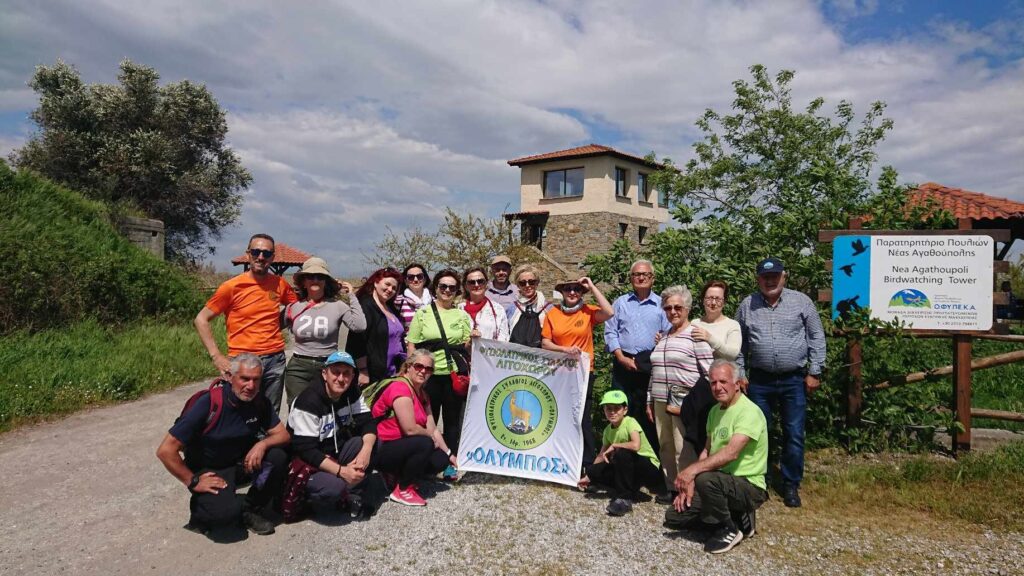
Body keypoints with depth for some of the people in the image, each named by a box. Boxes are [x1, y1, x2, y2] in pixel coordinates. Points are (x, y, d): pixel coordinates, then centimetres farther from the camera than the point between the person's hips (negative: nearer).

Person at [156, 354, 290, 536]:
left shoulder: (260, 403, -10)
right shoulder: (208, 404, -25)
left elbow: (283, 435, -5)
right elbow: (166, 451, -23)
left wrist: (262, 444, -27)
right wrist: (193, 482, -17)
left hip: (242, 462, 5)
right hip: (210, 471, -4)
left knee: (278, 456, -24)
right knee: (226, 512, -31)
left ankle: (252, 509, -1)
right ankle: (199, 506, 6)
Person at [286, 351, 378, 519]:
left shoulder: (352, 393, -2)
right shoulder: (309, 402, -23)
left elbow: (368, 423, -8)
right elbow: (305, 450, -26)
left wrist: (366, 449, -30)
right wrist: (341, 471, -32)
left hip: (336, 454, 7)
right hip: (307, 463, -7)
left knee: (372, 442, -15)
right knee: (334, 486, -34)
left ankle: (350, 494, -9)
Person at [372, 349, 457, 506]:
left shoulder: (423, 394, 9)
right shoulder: (400, 388, -21)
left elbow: (433, 429, 8)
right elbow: (410, 429, -26)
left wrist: (449, 454, 4)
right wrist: (430, 438, -8)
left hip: (401, 447, 9)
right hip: (383, 451, -9)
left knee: (441, 459, -6)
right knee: (424, 443, -29)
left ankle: (400, 475, 11)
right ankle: (403, 490, -11)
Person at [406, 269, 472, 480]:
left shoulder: (462, 315, 8)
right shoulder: (422, 313, 3)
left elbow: (466, 347, 11)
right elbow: (412, 346, 2)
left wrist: (471, 340, -10)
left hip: (454, 374, 1)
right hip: (429, 374, -1)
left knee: (452, 419, 7)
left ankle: (450, 464, 17)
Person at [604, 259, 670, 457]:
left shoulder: (661, 304, 10)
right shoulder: (620, 302, 13)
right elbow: (610, 332, 7)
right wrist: (621, 358, -5)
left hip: (650, 365, -1)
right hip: (623, 363, 1)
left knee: (648, 413, 0)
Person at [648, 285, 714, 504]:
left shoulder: (696, 335, -5)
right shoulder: (663, 336, 17)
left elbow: (708, 372, -9)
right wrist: (650, 400, 19)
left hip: (685, 403, -7)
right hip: (661, 402, 7)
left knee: (684, 449, -7)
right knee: (666, 447, 10)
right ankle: (672, 487, 22)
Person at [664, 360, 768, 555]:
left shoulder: (749, 412, -19)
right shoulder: (715, 411, 9)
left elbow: (731, 453, -31)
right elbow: (707, 451, 11)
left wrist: (693, 469, -34)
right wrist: (689, 484, -1)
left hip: (748, 486, -8)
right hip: (721, 483, 8)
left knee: (706, 479, -37)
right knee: (674, 517, 2)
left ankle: (729, 530, -10)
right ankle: (737, 517, 11)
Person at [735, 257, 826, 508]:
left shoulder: (801, 301, 0)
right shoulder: (747, 306, 3)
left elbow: (816, 337, 1)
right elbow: (739, 344, 8)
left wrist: (814, 372, -3)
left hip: (794, 380, -1)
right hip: (760, 381, 1)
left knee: (794, 435, 4)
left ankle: (791, 485, 19)